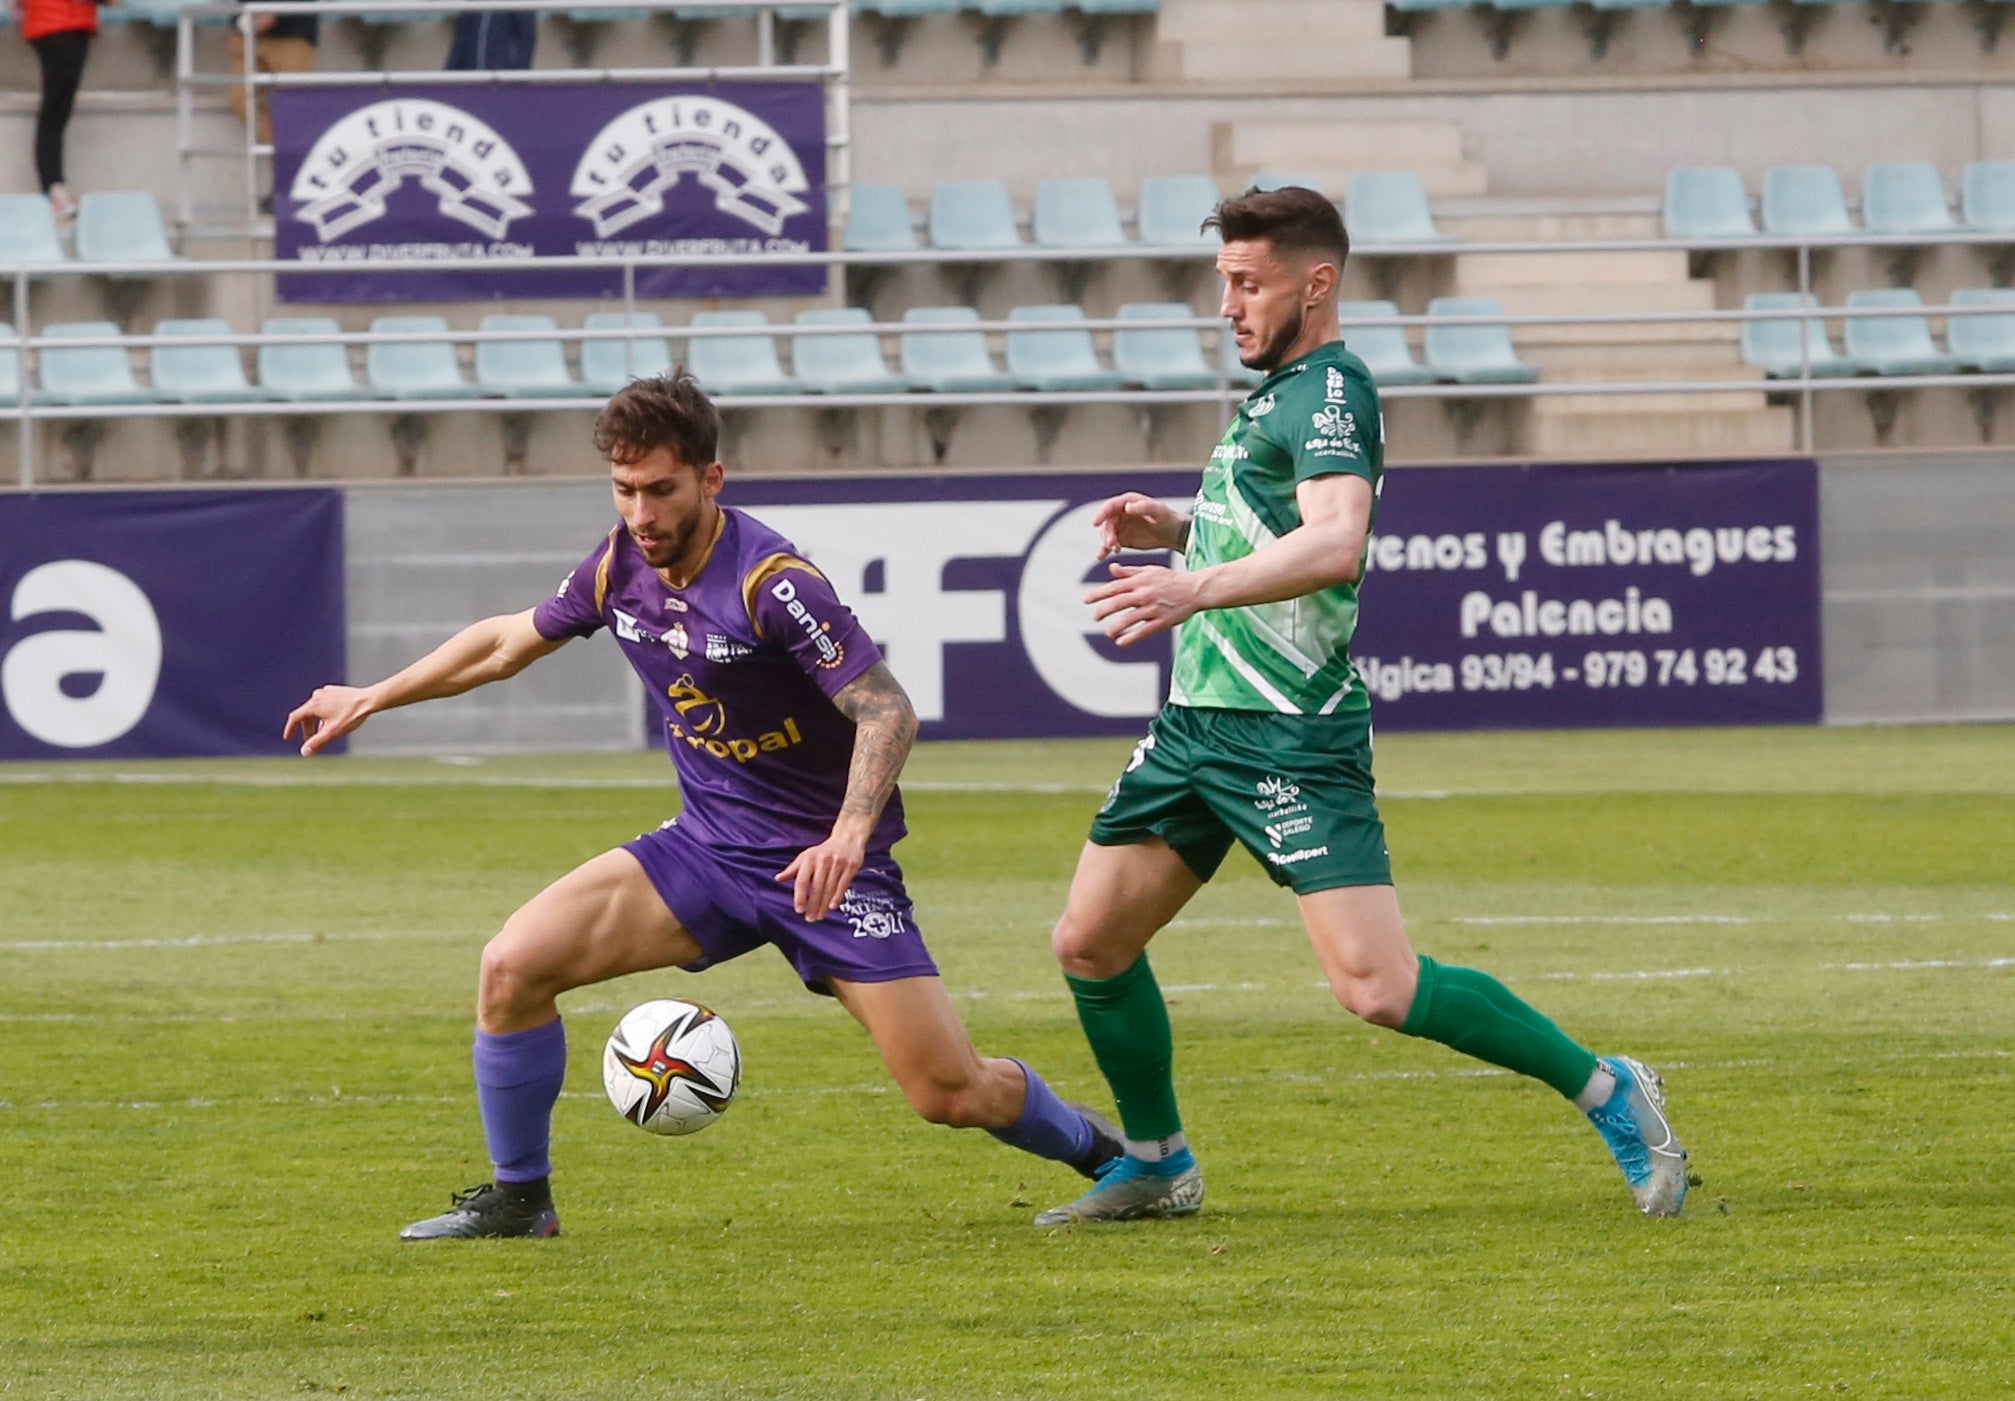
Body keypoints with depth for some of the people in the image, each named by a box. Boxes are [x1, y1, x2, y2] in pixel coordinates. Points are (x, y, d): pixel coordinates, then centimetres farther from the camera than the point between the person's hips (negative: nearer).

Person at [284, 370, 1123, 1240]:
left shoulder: (771, 582, -23)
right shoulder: (618, 568, -2)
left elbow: (887, 710, -26)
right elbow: (507, 644, 17)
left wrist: (847, 839, -41)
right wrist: (372, 699, 24)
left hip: (822, 862, -6)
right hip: (707, 846, 6)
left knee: (951, 1093, -9)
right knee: (513, 965, -12)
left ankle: (1101, 1151, 23)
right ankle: (518, 1199, 6)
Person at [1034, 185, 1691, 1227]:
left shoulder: (1329, 393, -14)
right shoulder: (1276, 392, 17)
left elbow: (1334, 545, -31)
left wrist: (1199, 587, -42)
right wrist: (1177, 529, 14)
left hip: (1288, 738, -10)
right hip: (1200, 718, 10)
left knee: (1375, 986, -17)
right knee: (1090, 943, 10)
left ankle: (1605, 1092, -4)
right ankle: (1156, 1165, 25)